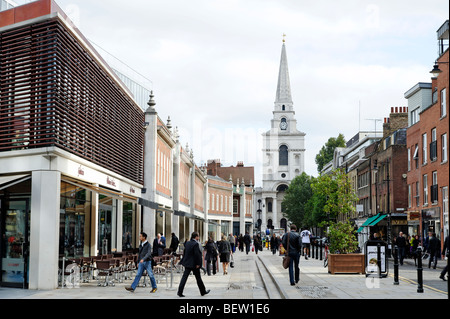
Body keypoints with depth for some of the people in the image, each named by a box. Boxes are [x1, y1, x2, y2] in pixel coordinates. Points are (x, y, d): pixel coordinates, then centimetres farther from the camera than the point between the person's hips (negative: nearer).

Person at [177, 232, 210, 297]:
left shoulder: (187, 243, 7)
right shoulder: (196, 244, -17)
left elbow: (184, 252, 13)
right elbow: (197, 254, -20)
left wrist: (184, 260, 19)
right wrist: (197, 264, -16)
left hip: (187, 263, 6)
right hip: (194, 264, -6)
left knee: (184, 277, 4)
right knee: (198, 278, 7)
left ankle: (180, 292, -3)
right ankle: (203, 291, 20)